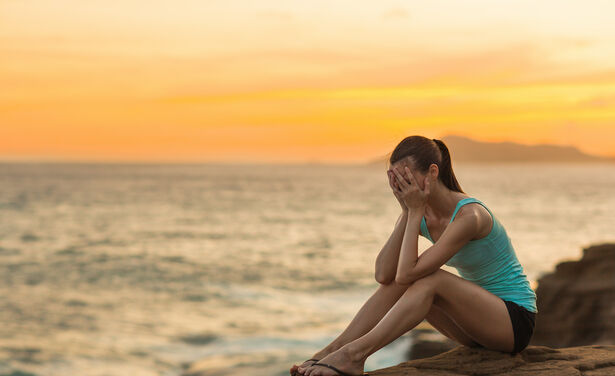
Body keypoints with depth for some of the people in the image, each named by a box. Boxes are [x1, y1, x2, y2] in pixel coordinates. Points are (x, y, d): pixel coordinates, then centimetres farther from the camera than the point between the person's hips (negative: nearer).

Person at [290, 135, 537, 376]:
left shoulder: (469, 215, -26)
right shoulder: (416, 214, -3)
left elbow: (408, 273, -31)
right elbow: (383, 274, -17)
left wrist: (415, 211, -26)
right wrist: (407, 212, -20)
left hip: (516, 320, -7)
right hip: (478, 314, 7)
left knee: (429, 279, -29)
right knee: (395, 282, -11)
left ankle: (353, 355, -32)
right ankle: (330, 350, -17)